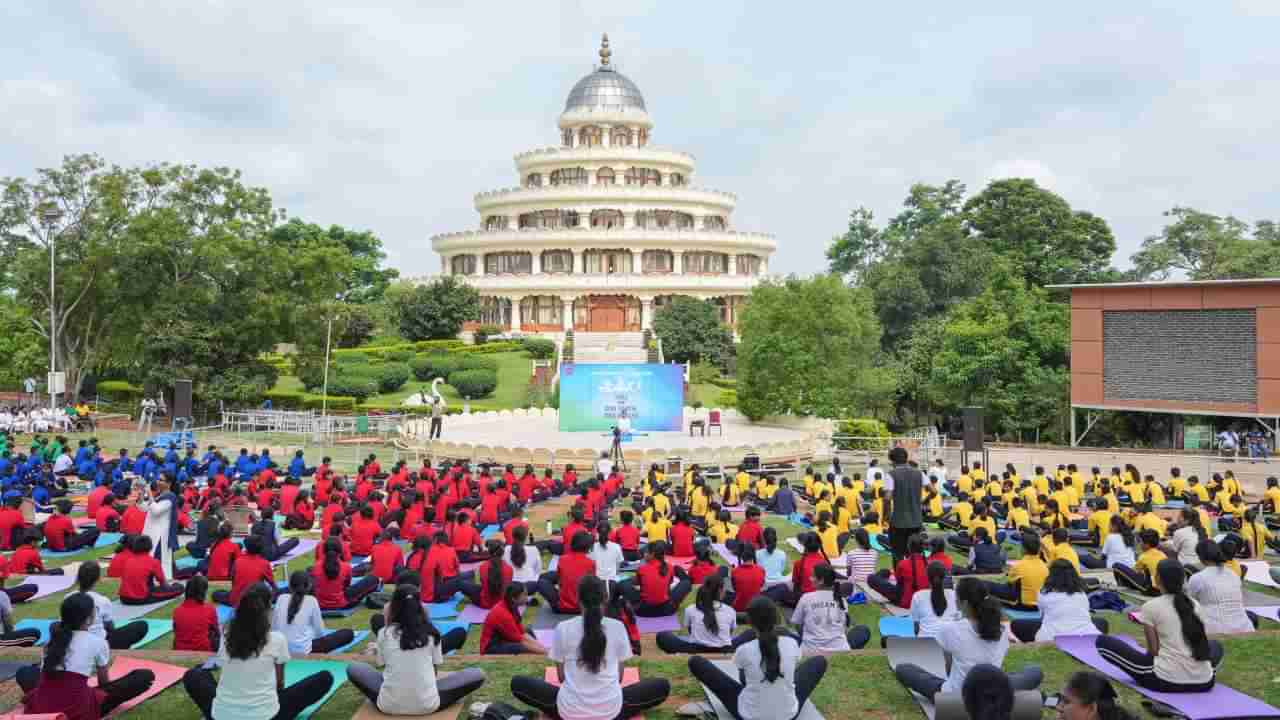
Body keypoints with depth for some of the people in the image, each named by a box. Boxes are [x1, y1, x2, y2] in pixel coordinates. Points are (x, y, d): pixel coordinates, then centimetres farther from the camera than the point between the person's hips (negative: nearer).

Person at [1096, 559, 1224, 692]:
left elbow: (1154, 650, -4)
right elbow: (1200, 644, 17)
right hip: (1204, 681, 6)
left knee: (1103, 641, 3)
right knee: (1216, 645, 41)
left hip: (1166, 680, -6)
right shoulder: (1195, 605, 9)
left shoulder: (1151, 606, -6)